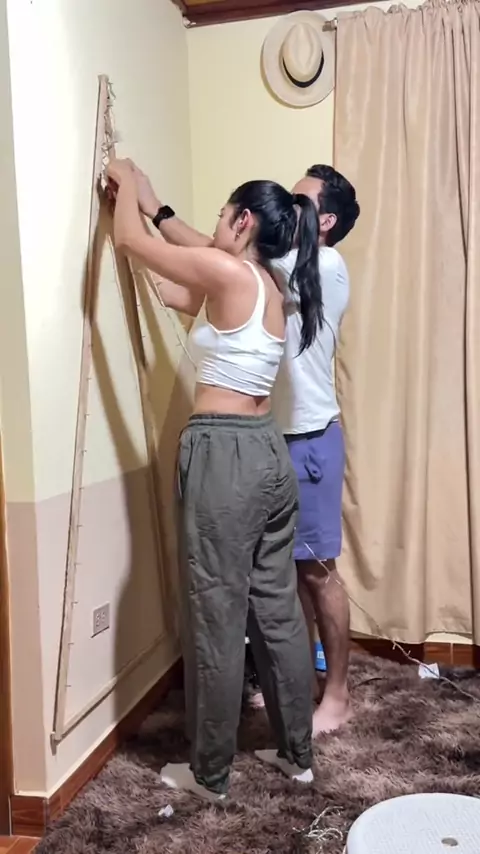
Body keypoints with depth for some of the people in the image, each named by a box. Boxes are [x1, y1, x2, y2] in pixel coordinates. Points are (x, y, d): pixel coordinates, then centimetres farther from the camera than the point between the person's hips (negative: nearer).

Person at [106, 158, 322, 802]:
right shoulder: (266, 286, 14)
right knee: (278, 608, 16)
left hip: (224, 455, -9)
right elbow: (180, 297, 25)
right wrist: (151, 204, 32)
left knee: (217, 618, 4)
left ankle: (210, 774, 21)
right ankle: (297, 754, 30)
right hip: (268, 451, 9)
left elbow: (129, 240, -3)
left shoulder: (229, 272, -11)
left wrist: (127, 184, 17)